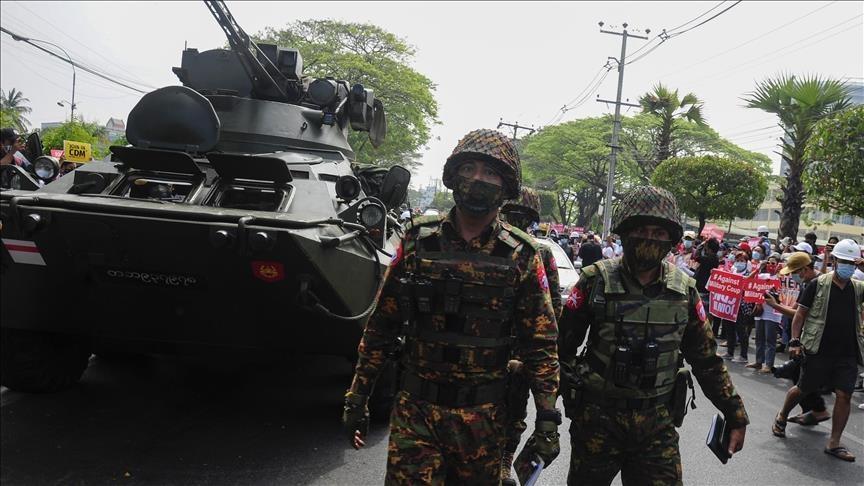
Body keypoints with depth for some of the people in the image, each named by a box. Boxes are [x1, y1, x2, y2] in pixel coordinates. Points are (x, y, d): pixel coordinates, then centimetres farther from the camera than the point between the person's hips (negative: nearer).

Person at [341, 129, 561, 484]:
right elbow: (382, 325, 3)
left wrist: (547, 417, -6)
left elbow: (540, 343, -2)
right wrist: (357, 396, 4)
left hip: (483, 415, 0)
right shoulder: (418, 241, -2)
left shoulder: (521, 257, -4)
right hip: (416, 407, 0)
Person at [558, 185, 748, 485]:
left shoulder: (684, 290, 1)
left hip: (657, 424, 2)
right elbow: (562, 346, -3)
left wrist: (735, 415, 9)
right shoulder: (596, 281, -9)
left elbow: (706, 360, 8)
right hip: (596, 417, -2)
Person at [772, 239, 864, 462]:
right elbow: (800, 314, -2)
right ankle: (781, 417, 34)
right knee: (804, 389, 9)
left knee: (844, 395, -2)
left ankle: (834, 443, 7)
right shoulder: (818, 284, -4)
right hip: (818, 350, -3)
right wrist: (795, 341, -9)